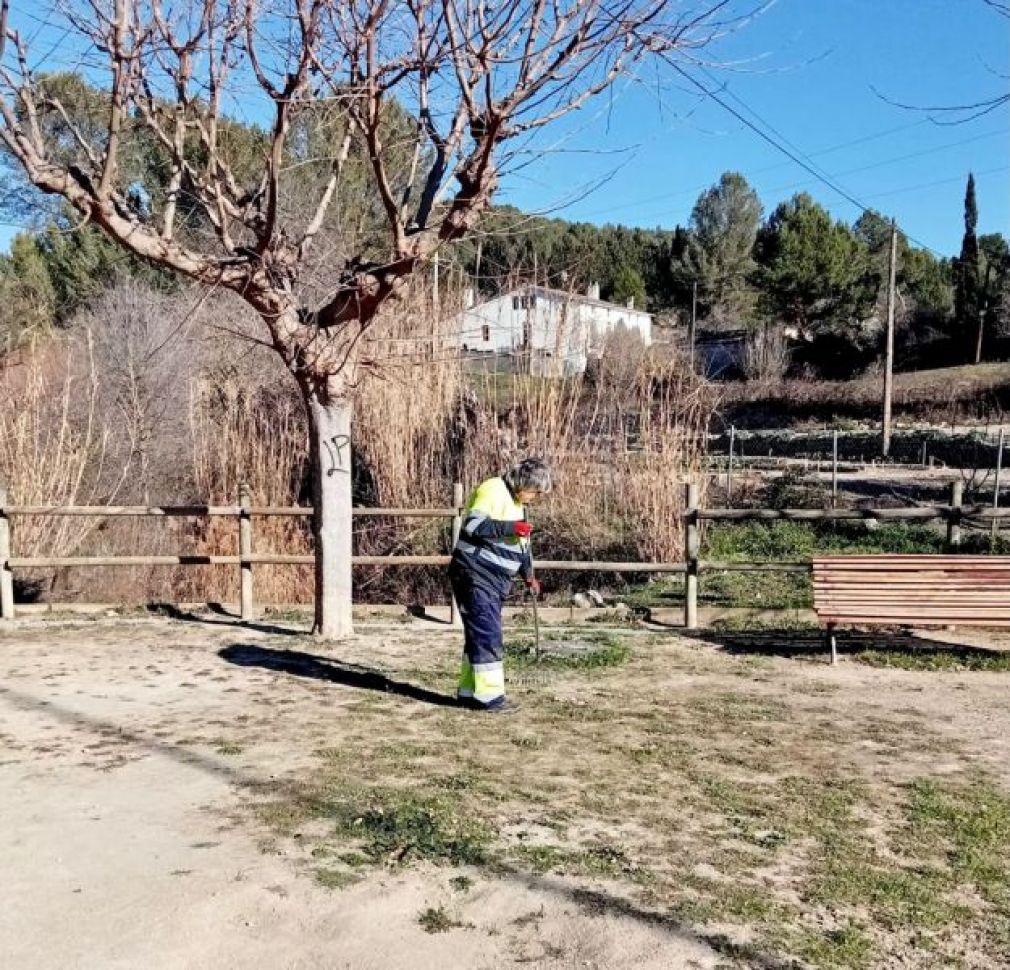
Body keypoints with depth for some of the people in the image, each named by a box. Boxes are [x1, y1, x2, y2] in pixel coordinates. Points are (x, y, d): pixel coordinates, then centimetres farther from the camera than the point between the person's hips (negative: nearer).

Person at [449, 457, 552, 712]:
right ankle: (489, 696, -7)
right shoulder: (493, 491, -12)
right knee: (487, 635, -11)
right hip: (475, 576, -10)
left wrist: (528, 574, 16)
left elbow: (520, 544, 26)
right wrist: (510, 527, -24)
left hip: (496, 581, 10)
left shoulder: (517, 503, 18)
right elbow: (472, 524, -25)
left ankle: (470, 691, 19)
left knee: (480, 635, 12)